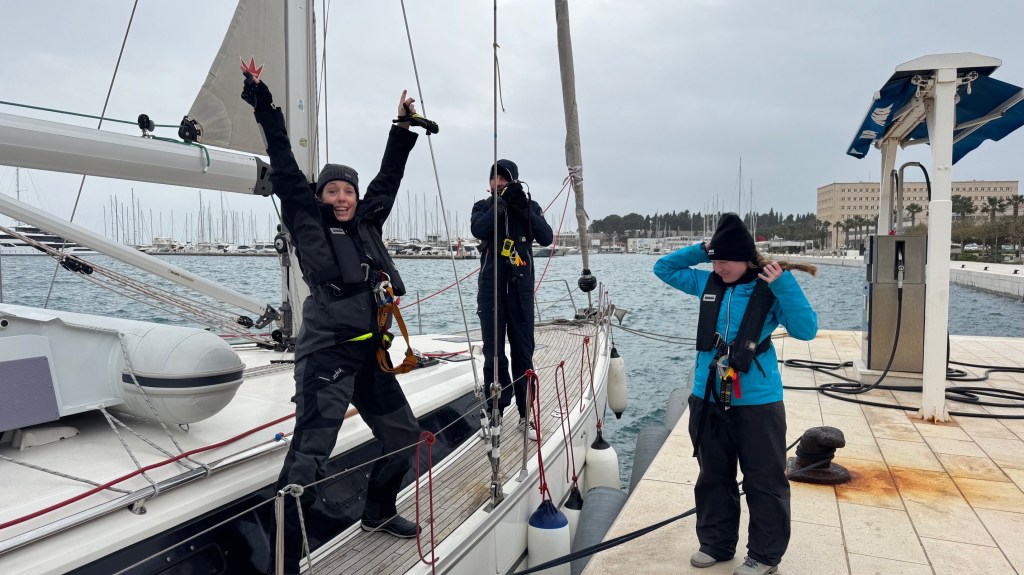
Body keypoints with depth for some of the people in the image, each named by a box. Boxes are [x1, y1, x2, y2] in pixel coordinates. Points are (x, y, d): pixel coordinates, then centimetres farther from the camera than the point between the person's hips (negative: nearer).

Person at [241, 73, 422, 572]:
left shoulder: (367, 222, 14)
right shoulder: (307, 222, 1)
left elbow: (389, 175, 22)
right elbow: (285, 170, -5)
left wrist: (404, 128, 28)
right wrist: (266, 109, -7)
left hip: (369, 353, 7)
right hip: (326, 353, -7)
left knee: (403, 435, 17)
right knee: (309, 455, -14)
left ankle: (378, 513, 39)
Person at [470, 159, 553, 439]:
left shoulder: (529, 207, 6)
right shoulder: (483, 207, 6)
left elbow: (547, 238, -9)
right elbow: (478, 230, -15)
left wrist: (524, 208, -16)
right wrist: (500, 204, -21)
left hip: (521, 287, 0)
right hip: (491, 287, 0)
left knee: (523, 352, 4)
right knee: (493, 352, 2)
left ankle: (525, 414, 13)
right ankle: (494, 411, 11)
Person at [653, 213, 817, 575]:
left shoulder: (769, 290, -8)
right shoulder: (708, 283, 4)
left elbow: (806, 330, -15)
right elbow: (663, 267, 13)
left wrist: (784, 286, -23)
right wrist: (701, 250, 1)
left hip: (758, 401, -4)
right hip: (708, 399, 5)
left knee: (764, 481, 7)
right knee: (713, 477, 17)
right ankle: (716, 543, 33)